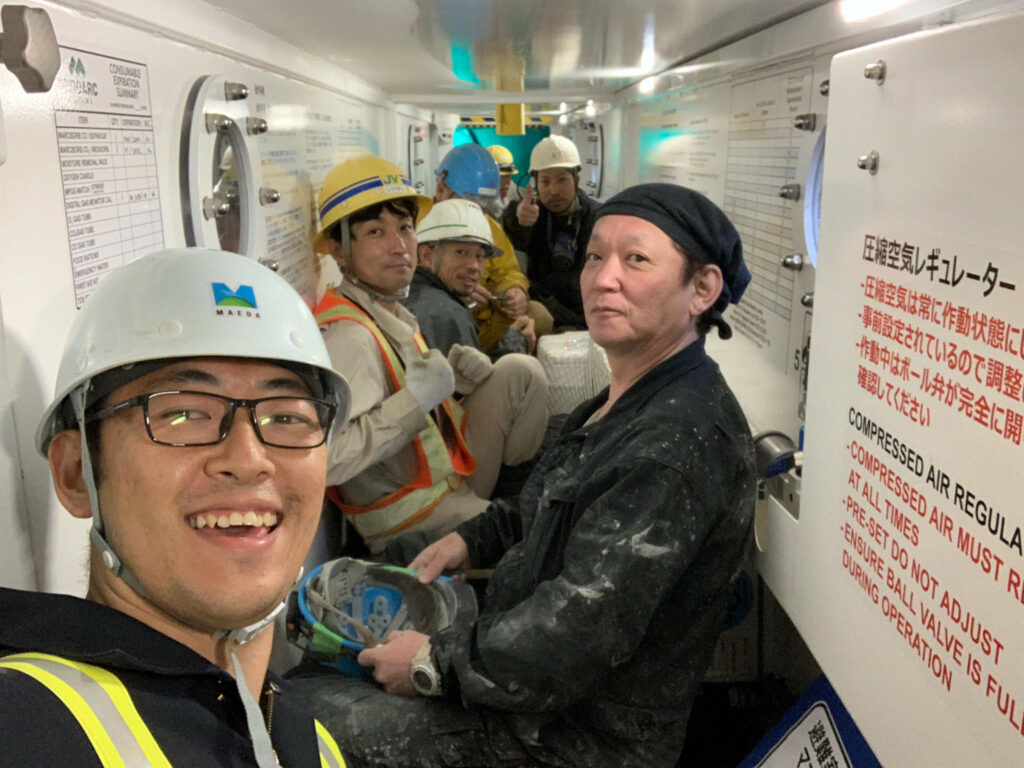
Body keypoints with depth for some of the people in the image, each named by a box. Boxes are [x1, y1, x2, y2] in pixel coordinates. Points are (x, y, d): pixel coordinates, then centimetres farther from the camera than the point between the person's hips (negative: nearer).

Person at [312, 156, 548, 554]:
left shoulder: (392, 313, 3)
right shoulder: (347, 335, -26)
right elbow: (324, 459, -37)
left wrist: (451, 372, -4)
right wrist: (417, 398, -31)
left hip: (447, 474, 9)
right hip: (410, 522, -9)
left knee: (522, 373, 5)